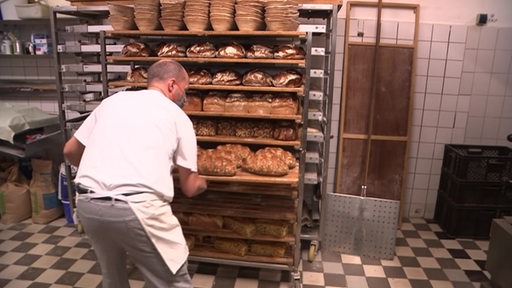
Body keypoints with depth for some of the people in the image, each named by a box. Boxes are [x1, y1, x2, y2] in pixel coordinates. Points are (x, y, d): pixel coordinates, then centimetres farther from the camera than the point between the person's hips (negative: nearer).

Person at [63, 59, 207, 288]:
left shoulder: (113, 100, 18)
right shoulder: (178, 116, 7)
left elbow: (70, 151, 23)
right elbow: (190, 188, 10)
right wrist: (202, 183, 33)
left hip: (87, 203, 6)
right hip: (136, 207, -5)